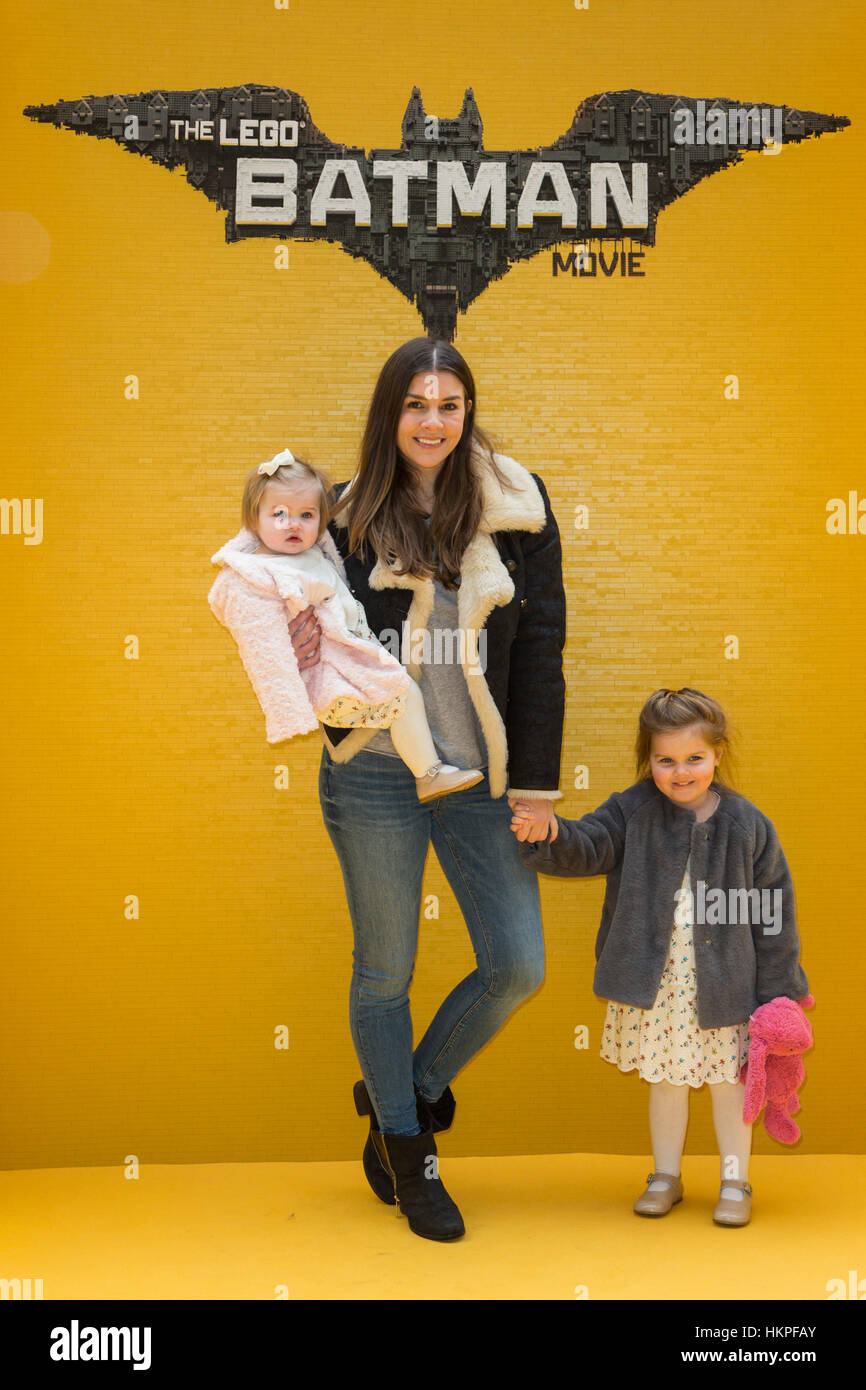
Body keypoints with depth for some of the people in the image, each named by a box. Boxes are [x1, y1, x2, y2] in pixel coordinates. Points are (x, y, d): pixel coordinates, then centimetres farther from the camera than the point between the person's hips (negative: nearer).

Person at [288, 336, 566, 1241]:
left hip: (480, 775, 1)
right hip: (374, 774, -1)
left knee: (518, 965, 1)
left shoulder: (516, 505, 1)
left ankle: (407, 1092, 28)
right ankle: (408, 1150, 30)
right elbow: (327, 631, 10)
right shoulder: (352, 514, 2)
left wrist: (536, 780, -2)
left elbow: (540, 650, 1)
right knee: (385, 971, 8)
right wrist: (306, 652, -15)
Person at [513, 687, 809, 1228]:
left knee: (729, 1078, 10)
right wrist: (550, 834, -36)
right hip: (656, 980, 1)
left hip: (723, 979, -1)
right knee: (665, 1077, 15)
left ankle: (735, 1182, 29)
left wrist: (777, 989, -2)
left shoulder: (747, 824, -6)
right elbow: (587, 847, -13)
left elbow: (774, 908, -2)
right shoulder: (633, 812, -3)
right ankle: (666, 1176, 33)